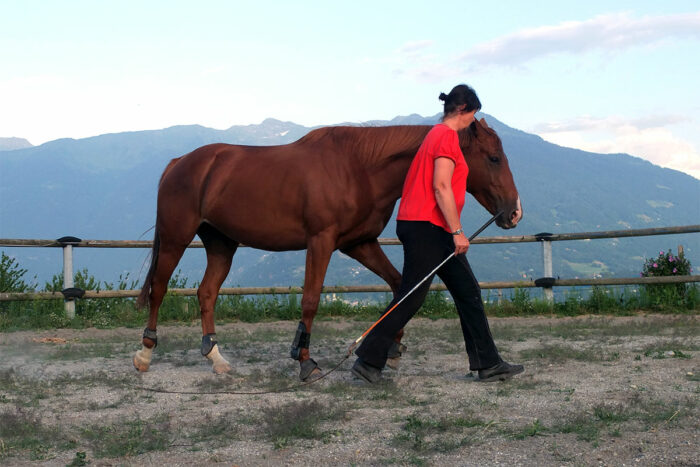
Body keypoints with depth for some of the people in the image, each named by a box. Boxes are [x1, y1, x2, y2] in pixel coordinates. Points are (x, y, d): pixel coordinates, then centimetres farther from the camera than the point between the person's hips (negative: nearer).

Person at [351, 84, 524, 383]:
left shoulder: (439, 134, 20)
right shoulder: (447, 136, -12)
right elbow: (441, 187, -20)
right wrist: (457, 231, -21)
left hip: (435, 230, 11)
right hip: (425, 227, -11)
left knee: (468, 293, 9)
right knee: (411, 299, -6)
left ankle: (489, 364, 13)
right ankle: (368, 361, 2)